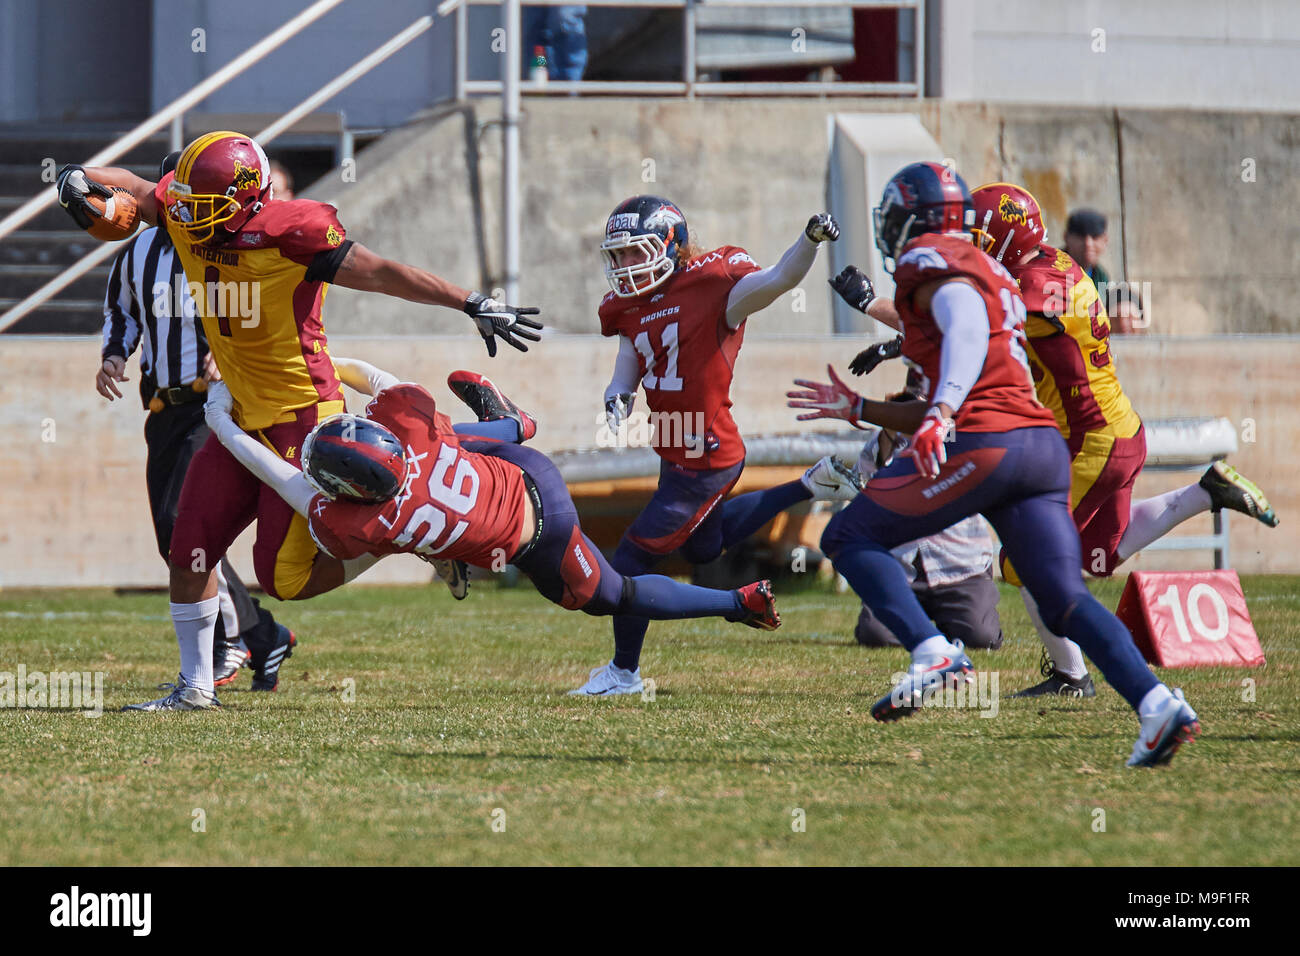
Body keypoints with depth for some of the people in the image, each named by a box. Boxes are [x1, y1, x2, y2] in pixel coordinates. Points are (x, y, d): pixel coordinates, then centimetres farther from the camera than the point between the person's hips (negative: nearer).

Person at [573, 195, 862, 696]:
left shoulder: (712, 287, -19)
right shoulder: (631, 308, 4)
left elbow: (780, 278, -29)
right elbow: (627, 373, 8)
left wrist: (811, 238, -47)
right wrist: (617, 397, -15)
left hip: (704, 461, -10)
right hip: (677, 454, 10)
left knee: (630, 562, -1)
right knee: (704, 548, 32)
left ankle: (625, 671, 20)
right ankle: (810, 486, 36)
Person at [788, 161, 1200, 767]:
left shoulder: (929, 262, 4)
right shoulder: (989, 273, 31)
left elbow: (966, 320, -20)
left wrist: (942, 412, -31)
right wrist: (858, 409, 37)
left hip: (985, 445, -8)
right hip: (1046, 445, 8)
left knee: (849, 537, 3)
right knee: (1065, 601, 5)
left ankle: (933, 654, -16)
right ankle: (1157, 706, -15)